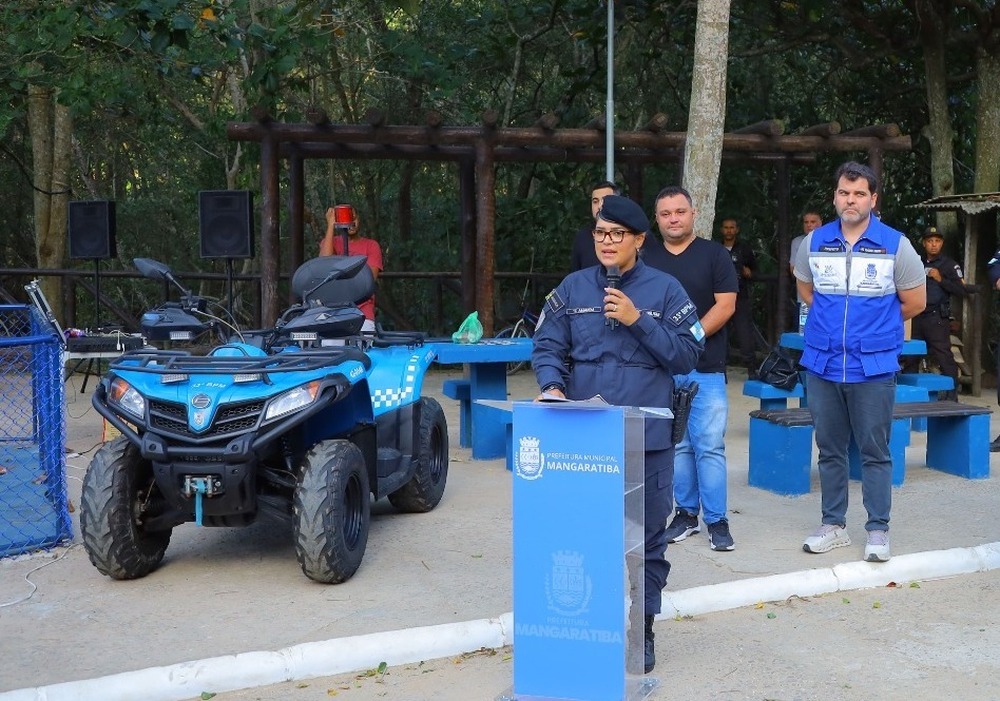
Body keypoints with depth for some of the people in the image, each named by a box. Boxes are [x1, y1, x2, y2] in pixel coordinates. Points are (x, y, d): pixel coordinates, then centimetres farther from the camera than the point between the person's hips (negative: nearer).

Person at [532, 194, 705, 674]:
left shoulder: (665, 289, 2)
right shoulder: (573, 288, 8)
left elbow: (687, 355, -4)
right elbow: (547, 348, 4)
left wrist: (639, 320, -14)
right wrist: (551, 387, -16)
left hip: (647, 439, -1)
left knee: (646, 539, 7)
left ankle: (640, 631, 21)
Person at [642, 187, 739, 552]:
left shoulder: (714, 254, 2)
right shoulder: (647, 259, 11)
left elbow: (725, 305, -5)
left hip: (706, 370, -3)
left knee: (710, 446, -4)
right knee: (676, 445, 8)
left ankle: (717, 521, 3)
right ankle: (686, 513, 19)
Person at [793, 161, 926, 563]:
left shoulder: (895, 245, -3)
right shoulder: (814, 243, 5)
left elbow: (914, 302, 6)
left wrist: (875, 323, 12)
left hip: (873, 368, -3)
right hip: (822, 365, 3)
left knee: (874, 452, 2)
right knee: (829, 450, 11)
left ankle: (878, 531, 12)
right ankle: (833, 525, 22)